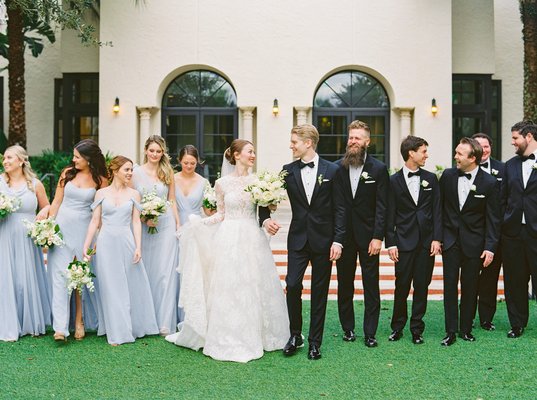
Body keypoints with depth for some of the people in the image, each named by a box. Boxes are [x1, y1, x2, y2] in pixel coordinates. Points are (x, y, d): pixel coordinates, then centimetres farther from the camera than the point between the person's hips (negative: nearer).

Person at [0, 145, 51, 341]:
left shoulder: (35, 184, 4)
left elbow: (47, 207, 14)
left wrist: (43, 213, -6)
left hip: (28, 240, 0)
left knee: (29, 280, 6)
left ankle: (32, 324, 21)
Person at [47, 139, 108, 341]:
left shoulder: (100, 180, -2)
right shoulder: (67, 173, 3)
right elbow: (56, 202, 7)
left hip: (84, 228, -1)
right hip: (62, 226, 1)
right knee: (60, 274, -4)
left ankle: (80, 321, 19)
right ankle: (60, 327, -4)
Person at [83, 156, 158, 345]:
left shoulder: (134, 194, 6)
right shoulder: (101, 193, 3)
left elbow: (136, 222, 3)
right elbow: (95, 222, 3)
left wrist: (138, 247, -7)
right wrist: (86, 246, -1)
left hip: (127, 242, 1)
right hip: (106, 244, -1)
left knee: (133, 285, 6)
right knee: (111, 288, 3)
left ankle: (135, 326, 23)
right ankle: (118, 333, 12)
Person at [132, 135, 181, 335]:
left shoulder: (168, 172, 7)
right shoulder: (136, 172, 1)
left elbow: (172, 200, 11)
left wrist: (178, 225, 5)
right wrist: (144, 218, -11)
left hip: (166, 224, 1)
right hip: (144, 227, 0)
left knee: (166, 272, -3)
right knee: (146, 272, 5)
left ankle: (166, 322, 1)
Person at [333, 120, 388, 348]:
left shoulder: (379, 169, -2)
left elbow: (382, 207, -5)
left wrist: (378, 237, -12)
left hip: (368, 235, -2)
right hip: (343, 235, 2)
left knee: (371, 286, 3)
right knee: (344, 284, 11)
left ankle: (370, 333, 11)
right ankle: (348, 328, 23)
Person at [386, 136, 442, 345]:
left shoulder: (430, 178, 7)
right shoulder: (394, 180, 0)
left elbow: (437, 210, 6)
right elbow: (390, 215, -1)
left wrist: (437, 238, -3)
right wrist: (391, 243, -6)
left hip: (427, 241, 2)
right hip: (404, 241, -2)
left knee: (422, 285, 6)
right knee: (402, 286, 2)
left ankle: (417, 329, 16)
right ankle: (397, 327, 18)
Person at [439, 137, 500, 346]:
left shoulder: (489, 182, -8)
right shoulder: (447, 175, -1)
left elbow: (492, 218, -5)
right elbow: (440, 207, 6)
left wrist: (490, 247, -9)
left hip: (473, 242, -2)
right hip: (450, 240, 2)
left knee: (470, 287, 6)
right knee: (450, 285, 1)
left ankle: (466, 329, 20)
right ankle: (451, 331, 7)